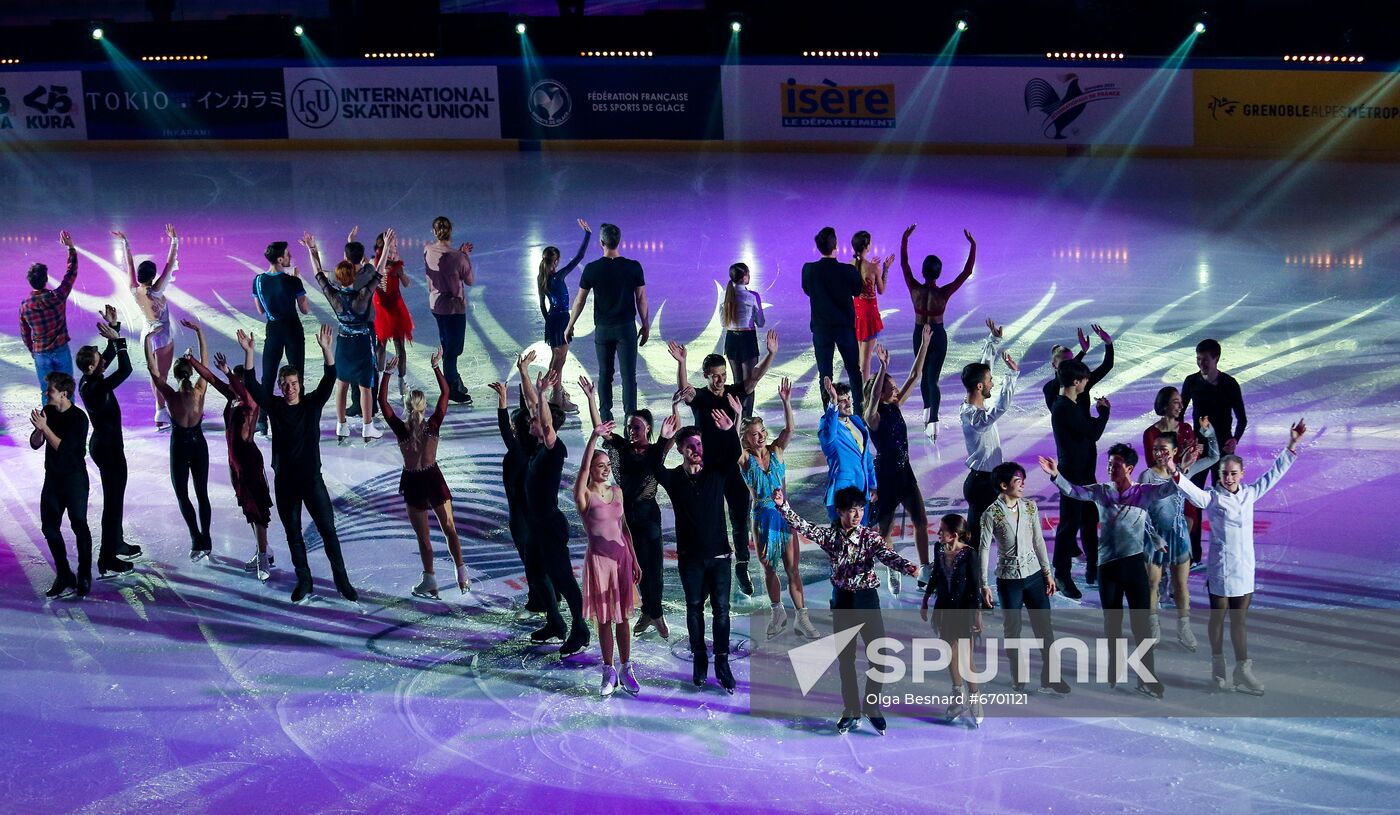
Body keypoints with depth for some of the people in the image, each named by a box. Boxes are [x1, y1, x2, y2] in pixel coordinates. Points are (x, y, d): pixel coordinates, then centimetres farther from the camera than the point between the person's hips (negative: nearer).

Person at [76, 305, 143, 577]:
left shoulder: (88, 380, -1)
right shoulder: (96, 388, -28)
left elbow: (110, 355, 11)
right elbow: (125, 370, -34)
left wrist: (113, 327, 4)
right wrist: (117, 339, -28)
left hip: (102, 444, 10)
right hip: (109, 447, -10)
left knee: (114, 496, 24)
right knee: (113, 500, -3)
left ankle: (117, 545, 40)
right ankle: (107, 561, 1)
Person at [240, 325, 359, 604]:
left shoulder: (312, 404, -3)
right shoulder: (274, 406, 0)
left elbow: (329, 379, -15)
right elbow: (251, 384, -9)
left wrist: (327, 350, -30)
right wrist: (249, 353, -21)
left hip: (312, 479, -2)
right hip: (284, 481, 2)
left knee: (328, 531, 0)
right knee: (293, 534, 10)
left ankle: (342, 580, 9)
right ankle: (304, 581, 22)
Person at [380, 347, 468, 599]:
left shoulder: (401, 429, -14)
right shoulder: (433, 426, -13)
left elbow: (382, 401, -8)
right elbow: (445, 393, -6)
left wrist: (387, 372, -9)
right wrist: (436, 366, -7)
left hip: (412, 483, -1)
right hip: (433, 478, 1)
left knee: (423, 536, 9)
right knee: (449, 528, 12)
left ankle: (430, 581, 10)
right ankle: (462, 576, 8)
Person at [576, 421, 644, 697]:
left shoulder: (617, 492, 8)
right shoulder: (584, 495, -8)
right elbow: (583, 469, -26)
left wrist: (634, 560, 12)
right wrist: (594, 438, -37)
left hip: (622, 556, 4)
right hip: (598, 558, -4)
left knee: (622, 616, 8)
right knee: (604, 618, 3)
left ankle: (626, 669, 16)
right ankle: (609, 672, 12)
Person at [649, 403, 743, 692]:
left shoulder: (716, 473, 1)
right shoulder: (673, 478, -1)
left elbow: (733, 455, -16)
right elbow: (653, 464, -20)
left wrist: (729, 431, -34)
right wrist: (663, 440, -36)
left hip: (718, 554, 0)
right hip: (690, 557, 0)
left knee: (721, 608, -1)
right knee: (695, 608, 8)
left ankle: (722, 663, 3)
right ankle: (699, 660, 17)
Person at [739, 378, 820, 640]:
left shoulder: (776, 451, 1)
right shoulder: (745, 458, -5)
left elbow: (790, 428, -11)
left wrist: (786, 402, -24)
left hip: (784, 514, 1)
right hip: (761, 517, -1)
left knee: (793, 568, 0)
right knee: (769, 567, 12)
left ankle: (801, 618, 2)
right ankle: (777, 612, 28)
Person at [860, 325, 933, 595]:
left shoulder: (896, 407, 2)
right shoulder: (873, 416, -17)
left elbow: (914, 376, 2)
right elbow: (873, 397, -40)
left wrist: (925, 345, -4)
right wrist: (883, 367, -49)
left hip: (904, 471, 7)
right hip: (885, 474, -7)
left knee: (921, 522, 8)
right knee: (885, 528, 7)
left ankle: (925, 570, 19)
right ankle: (893, 574, 22)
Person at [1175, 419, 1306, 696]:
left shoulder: (1249, 494, 6)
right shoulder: (1212, 498, -9)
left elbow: (1274, 474, 13)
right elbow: (1193, 492, -28)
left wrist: (1291, 446, 10)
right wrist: (1175, 475, -47)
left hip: (1245, 570, 4)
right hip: (1220, 569, -4)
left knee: (1239, 622, 10)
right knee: (1218, 618, 9)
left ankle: (1243, 672, 13)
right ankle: (1218, 668, 19)